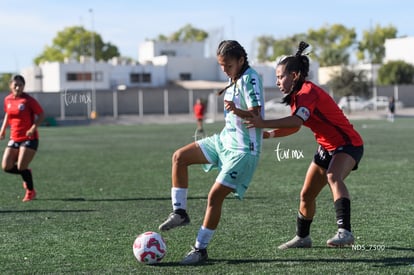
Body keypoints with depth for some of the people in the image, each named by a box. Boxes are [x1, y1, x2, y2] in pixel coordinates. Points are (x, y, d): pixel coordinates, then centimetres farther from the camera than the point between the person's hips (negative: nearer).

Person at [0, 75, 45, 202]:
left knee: (21, 167, -11)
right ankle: (26, 174, 29)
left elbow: (41, 115, -9)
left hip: (29, 138, -6)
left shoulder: (28, 100, -12)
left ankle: (30, 192, 12)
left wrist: (33, 128, -22)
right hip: (14, 138, 6)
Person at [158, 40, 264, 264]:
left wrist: (237, 111, -42)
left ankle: (200, 249, -2)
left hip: (243, 150, -10)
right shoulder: (234, 79, 10)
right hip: (224, 140, 10)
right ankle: (180, 212, 9)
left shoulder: (250, 79, -17)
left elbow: (256, 115, -26)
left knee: (215, 195, -13)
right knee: (179, 157, 2)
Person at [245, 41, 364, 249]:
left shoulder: (308, 92, -22)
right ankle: (302, 237, 32)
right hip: (327, 148, 10)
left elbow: (297, 120, -39)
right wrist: (268, 134, 4)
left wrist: (264, 124, -45)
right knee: (306, 195, 12)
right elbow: (295, 126, 18)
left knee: (333, 177, -37)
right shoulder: (298, 96, 8)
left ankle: (345, 231, -48)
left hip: (348, 144, -10)